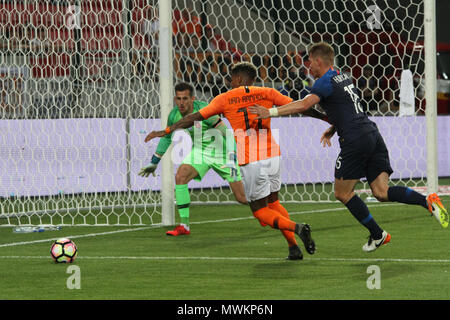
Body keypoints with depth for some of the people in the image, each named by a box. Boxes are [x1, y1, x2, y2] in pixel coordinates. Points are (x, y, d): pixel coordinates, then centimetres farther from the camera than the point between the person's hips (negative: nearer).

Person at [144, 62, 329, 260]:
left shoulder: (225, 99, 2)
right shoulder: (267, 93, 8)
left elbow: (195, 118, 3)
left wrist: (165, 131, 10)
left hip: (250, 163, -4)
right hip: (272, 155, 4)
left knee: (259, 210, 9)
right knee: (273, 203, 21)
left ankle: (296, 228, -16)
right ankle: (293, 248, 9)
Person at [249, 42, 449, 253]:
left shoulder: (325, 82, -6)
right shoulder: (343, 78, 22)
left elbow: (304, 105, -20)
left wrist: (270, 112, -19)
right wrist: (332, 129, 30)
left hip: (356, 141, -8)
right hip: (373, 135, 8)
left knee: (342, 193, 5)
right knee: (381, 192, 1)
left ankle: (377, 235, 6)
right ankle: (428, 201, -19)